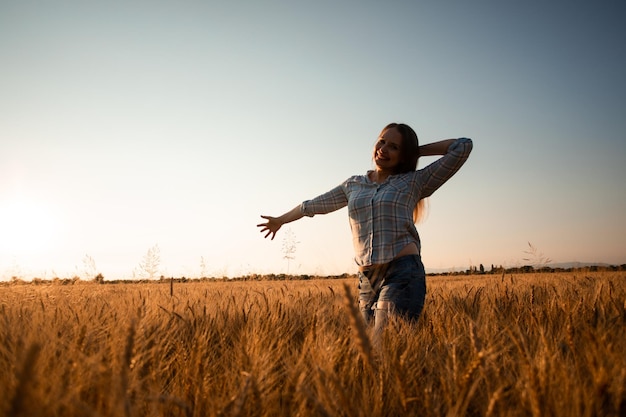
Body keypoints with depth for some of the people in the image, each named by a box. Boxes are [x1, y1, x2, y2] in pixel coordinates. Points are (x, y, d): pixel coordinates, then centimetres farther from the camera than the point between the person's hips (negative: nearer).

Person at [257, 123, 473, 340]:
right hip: (367, 279, 5)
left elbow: (463, 145, 2)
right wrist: (280, 220, 40)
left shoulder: (415, 182, 6)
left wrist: (417, 151, 10)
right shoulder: (353, 185, 17)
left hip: (403, 274, -4)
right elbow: (314, 205, 29)